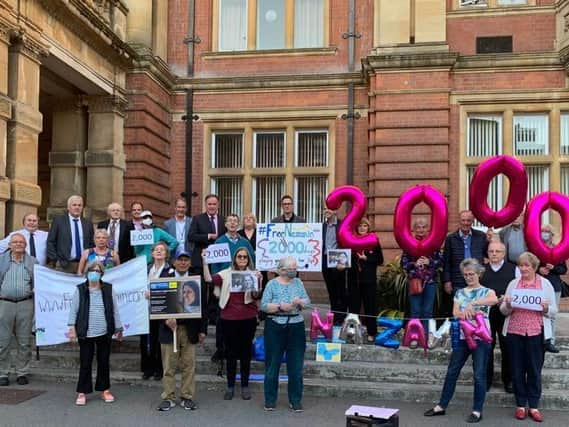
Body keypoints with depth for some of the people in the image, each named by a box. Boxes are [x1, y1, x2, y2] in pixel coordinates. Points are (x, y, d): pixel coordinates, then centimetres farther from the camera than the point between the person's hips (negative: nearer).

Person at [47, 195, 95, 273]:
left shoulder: (88, 224, 13)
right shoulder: (58, 220, 4)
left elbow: (92, 245, 17)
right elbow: (50, 242, 2)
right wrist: (53, 261, -5)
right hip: (64, 265, -2)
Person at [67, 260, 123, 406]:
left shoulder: (109, 289, 3)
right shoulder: (80, 290, 0)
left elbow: (115, 310, 6)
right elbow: (73, 310, 0)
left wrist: (119, 328, 7)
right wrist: (72, 328, -7)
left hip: (104, 333, 2)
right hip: (85, 334, -1)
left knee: (104, 362, 10)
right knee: (85, 363, 3)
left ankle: (104, 390, 22)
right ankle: (82, 392, 13)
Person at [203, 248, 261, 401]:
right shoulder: (226, 274, 3)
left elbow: (256, 296, -5)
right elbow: (208, 279, -9)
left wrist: (257, 282, -21)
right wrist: (205, 261, -14)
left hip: (248, 319, 0)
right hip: (228, 318, 0)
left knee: (246, 352, 9)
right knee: (230, 353, 9)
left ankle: (245, 386, 19)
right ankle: (230, 386, 19)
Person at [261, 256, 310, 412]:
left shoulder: (298, 282, 9)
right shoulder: (272, 284, -2)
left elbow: (307, 300, 4)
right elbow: (263, 305, -7)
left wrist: (300, 302, -17)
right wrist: (280, 306, -20)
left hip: (296, 327, 3)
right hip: (275, 327, -3)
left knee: (296, 366, 5)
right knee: (273, 364, 5)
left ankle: (295, 400, 15)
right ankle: (270, 399, 15)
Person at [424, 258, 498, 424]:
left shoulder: (487, 291, 1)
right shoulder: (460, 292, 12)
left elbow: (494, 299, -24)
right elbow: (455, 313, -1)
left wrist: (472, 304, -33)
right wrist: (471, 313, -21)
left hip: (481, 337, -4)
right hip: (462, 337, 4)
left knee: (479, 374, 0)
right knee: (452, 371, 7)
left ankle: (477, 411, 10)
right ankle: (442, 406, 16)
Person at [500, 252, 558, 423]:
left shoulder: (545, 284, 6)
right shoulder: (513, 283, 10)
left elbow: (554, 311, 6)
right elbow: (504, 311, 9)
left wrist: (546, 308, -15)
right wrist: (508, 305, -12)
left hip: (536, 332, -1)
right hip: (515, 331, 2)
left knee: (534, 369, 2)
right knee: (517, 369, 5)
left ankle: (534, 406, 11)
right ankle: (521, 405, 15)